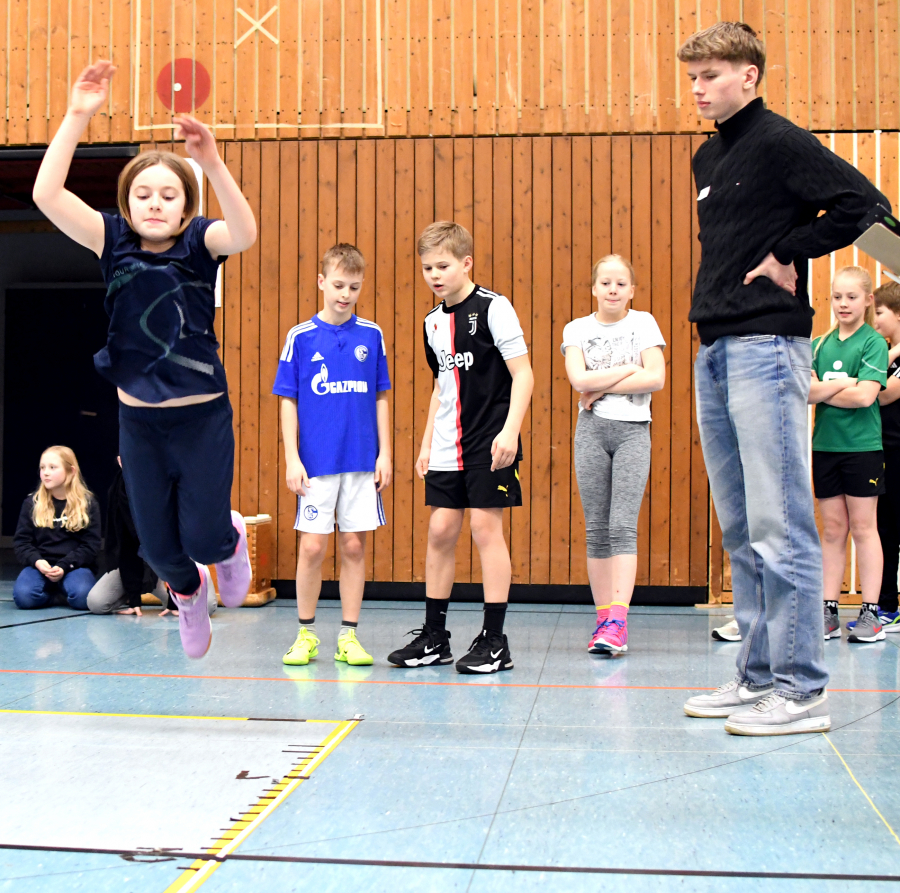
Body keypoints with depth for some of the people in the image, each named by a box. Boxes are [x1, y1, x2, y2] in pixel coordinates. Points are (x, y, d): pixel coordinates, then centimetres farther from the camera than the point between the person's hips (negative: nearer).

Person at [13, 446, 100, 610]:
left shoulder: (87, 503, 4)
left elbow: (90, 545, -1)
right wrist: (37, 561, -14)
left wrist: (64, 566, -15)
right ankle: (53, 593, 4)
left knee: (82, 597, -33)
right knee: (23, 596, -30)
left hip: (75, 565, -1)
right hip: (40, 565, 1)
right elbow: (21, 541, 7)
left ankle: (62, 589, 4)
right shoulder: (32, 503, 9)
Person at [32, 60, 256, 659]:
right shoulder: (114, 241, -4)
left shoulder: (198, 242, -9)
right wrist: (78, 116, -27)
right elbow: (47, 195, -19)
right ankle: (188, 591, 47)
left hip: (203, 418, -2)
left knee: (203, 537, 2)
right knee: (159, 547, 12)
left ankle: (232, 541, 40)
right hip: (139, 422, 2)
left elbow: (245, 234, -33)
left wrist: (212, 161, -47)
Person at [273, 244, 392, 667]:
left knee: (354, 546, 5)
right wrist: (292, 459, -5)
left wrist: (384, 453, 4)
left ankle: (349, 636, 15)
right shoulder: (300, 336, 0)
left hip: (362, 463, 2)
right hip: (316, 463, -1)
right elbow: (288, 401, 1)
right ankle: (306, 634, 15)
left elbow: (381, 398, 9)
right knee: (312, 547, -1)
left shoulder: (371, 335, 5)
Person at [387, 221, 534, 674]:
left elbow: (523, 374, -11)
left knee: (485, 526, -6)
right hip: (448, 447, 7)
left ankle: (494, 640, 3)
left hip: (489, 444, -6)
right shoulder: (433, 321, 13)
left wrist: (510, 432, -20)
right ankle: (433, 636, 16)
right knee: (440, 530, 6)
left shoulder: (493, 308, -9)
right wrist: (427, 442, 18)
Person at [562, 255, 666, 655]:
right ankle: (603, 618, 8)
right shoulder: (577, 329, 8)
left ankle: (618, 621, -18)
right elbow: (579, 379, -9)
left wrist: (602, 386, -8)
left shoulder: (643, 323, 5)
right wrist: (629, 369, -10)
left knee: (623, 525, -13)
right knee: (596, 528, 2)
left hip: (633, 430, -2)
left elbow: (656, 378, -8)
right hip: (592, 429, 2)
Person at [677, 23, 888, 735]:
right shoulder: (708, 158, 18)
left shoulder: (780, 142, -6)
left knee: (780, 527, -8)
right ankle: (758, 676, 19)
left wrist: (789, 255, -11)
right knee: (741, 531, 11)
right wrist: (718, 290, 12)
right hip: (715, 353, 9)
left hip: (766, 348, -9)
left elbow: (866, 203, -17)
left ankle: (801, 691, -2)